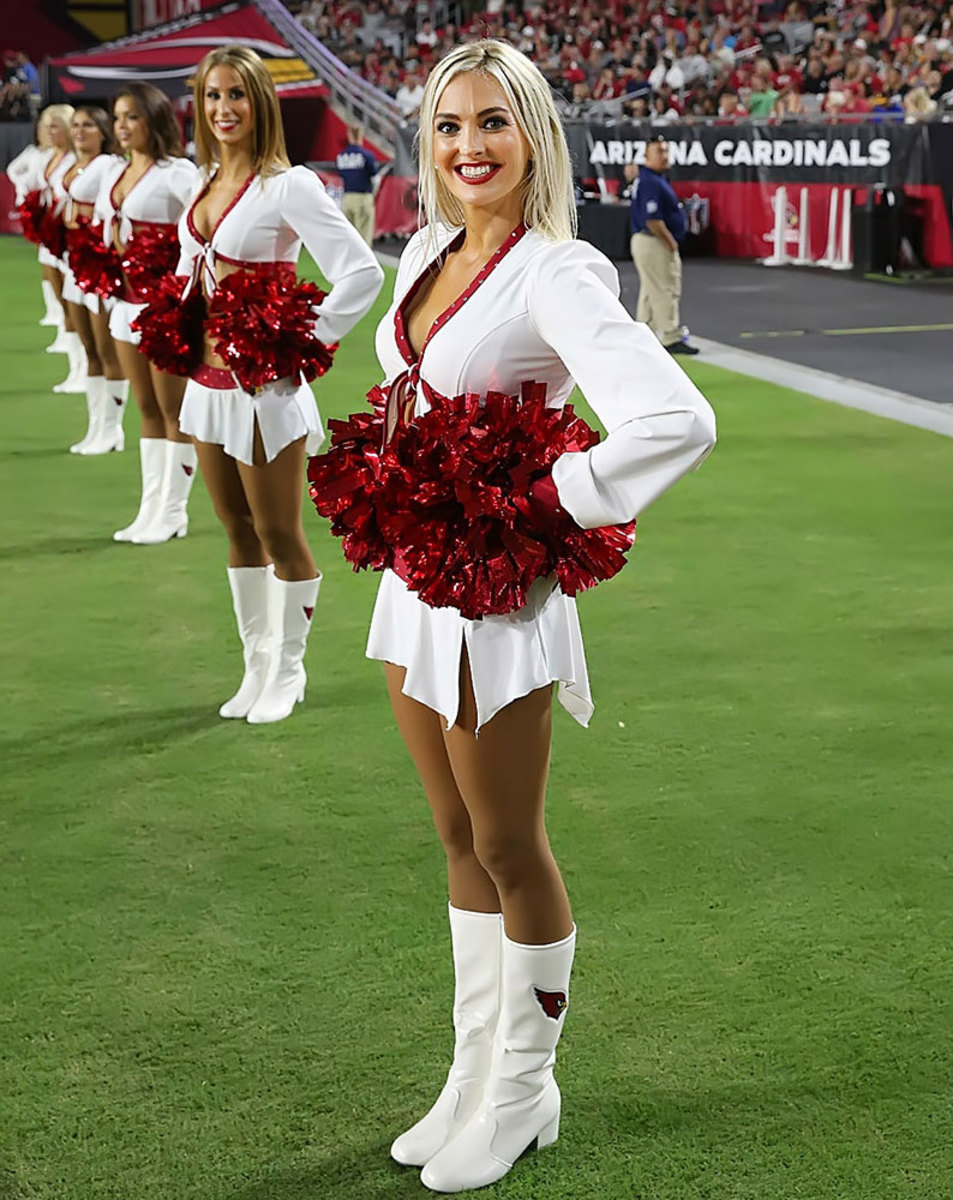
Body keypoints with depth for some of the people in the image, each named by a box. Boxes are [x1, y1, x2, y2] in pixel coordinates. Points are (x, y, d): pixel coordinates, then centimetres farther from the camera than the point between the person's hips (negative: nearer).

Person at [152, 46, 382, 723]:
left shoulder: (288, 185, -13)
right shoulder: (206, 184, 10)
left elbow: (363, 272, -19)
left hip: (264, 385, -7)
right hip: (209, 380, 8)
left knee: (279, 532, 3)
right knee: (238, 530, 14)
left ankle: (288, 671, 18)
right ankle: (257, 667, 25)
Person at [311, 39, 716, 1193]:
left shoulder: (556, 275, -18)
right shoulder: (425, 253, 7)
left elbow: (678, 420, -31)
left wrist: (546, 506, -23)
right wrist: (385, 486, 8)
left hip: (496, 595, -8)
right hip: (412, 579, 8)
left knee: (508, 848, 7)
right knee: (460, 842, 17)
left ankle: (522, 1094, 25)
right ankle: (473, 1074, 31)